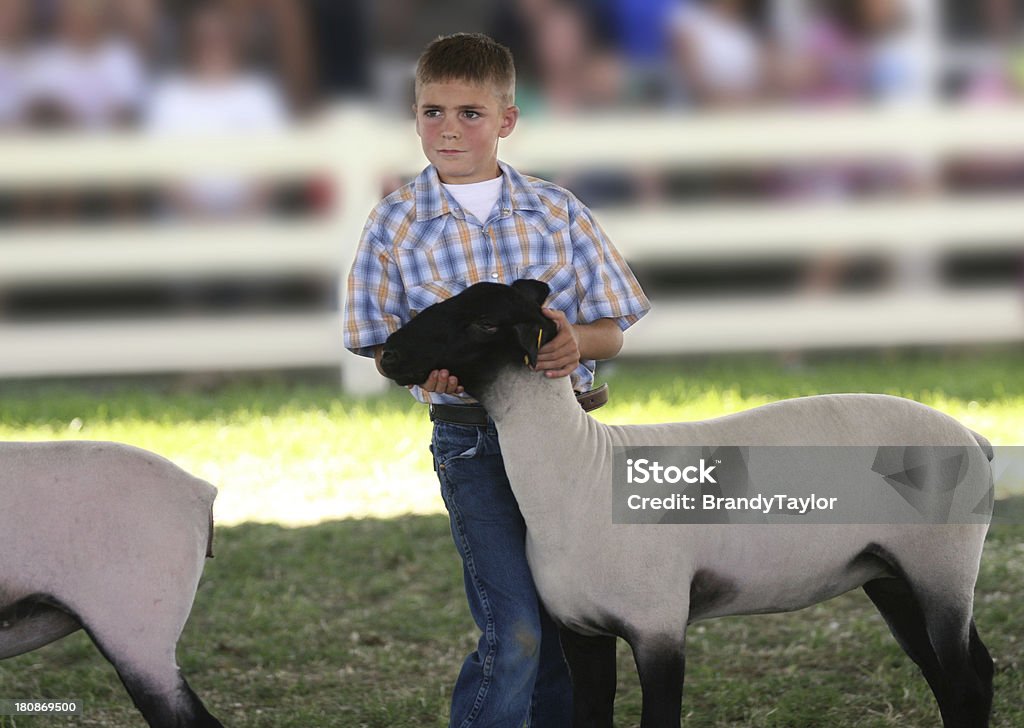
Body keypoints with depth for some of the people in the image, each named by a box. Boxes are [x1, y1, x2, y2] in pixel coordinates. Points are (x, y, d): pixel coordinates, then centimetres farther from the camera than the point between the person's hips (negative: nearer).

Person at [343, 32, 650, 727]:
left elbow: (613, 329, 6)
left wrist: (575, 340, -17)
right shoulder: (396, 224, 1)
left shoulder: (557, 212, 4)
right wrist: (424, 369, -18)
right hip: (472, 441, -3)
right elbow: (383, 342, 5)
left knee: (573, 629, 9)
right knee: (514, 632, -15)